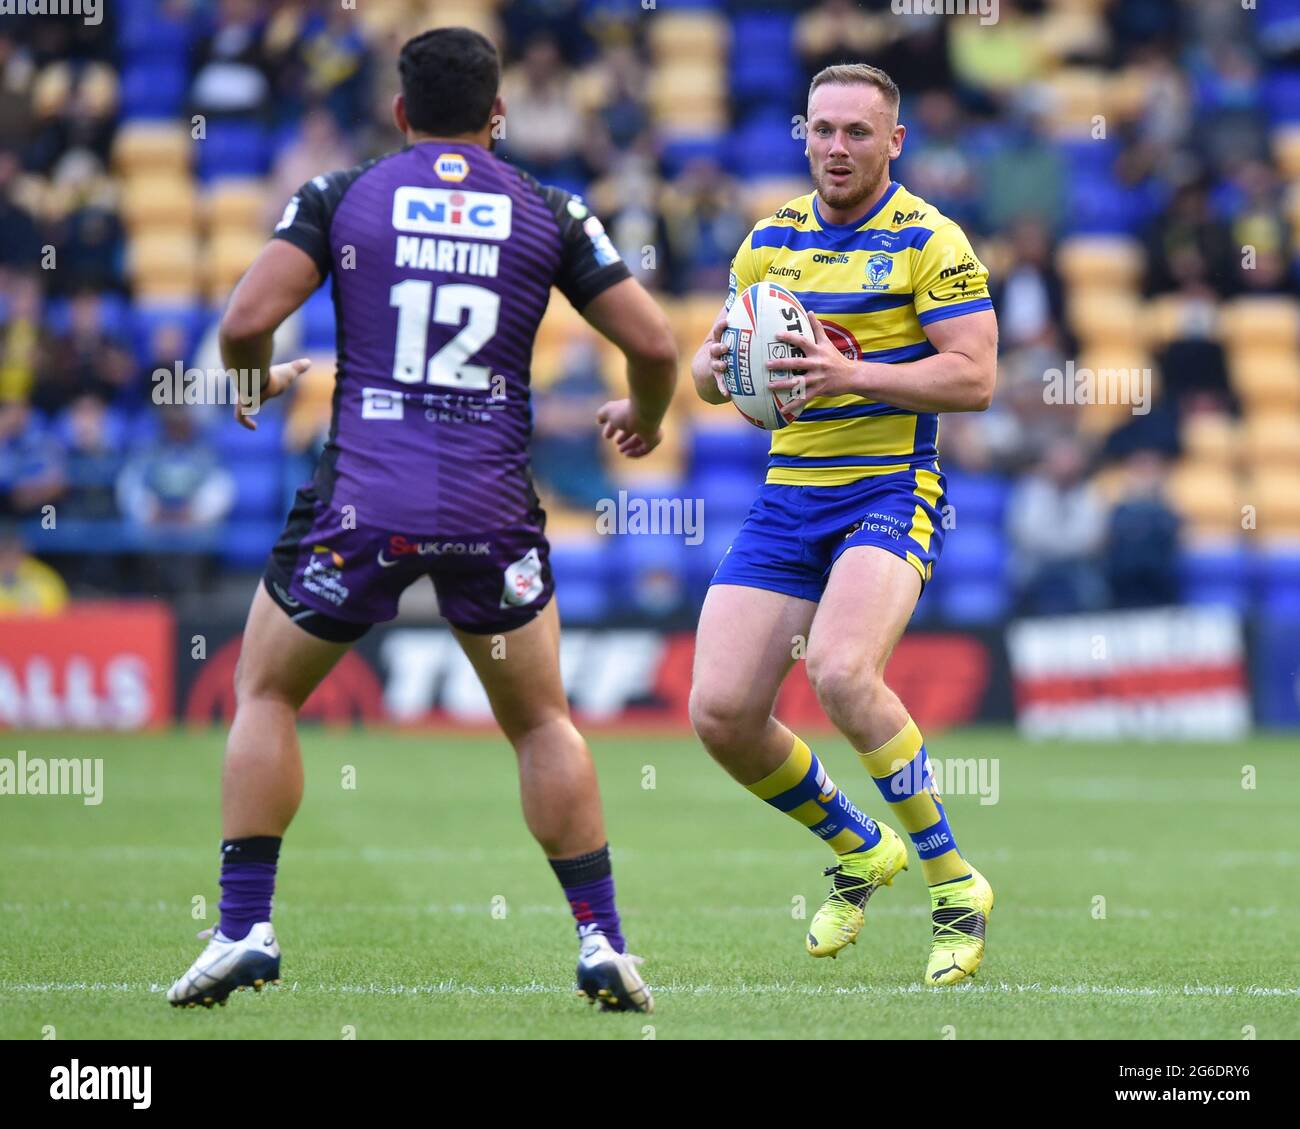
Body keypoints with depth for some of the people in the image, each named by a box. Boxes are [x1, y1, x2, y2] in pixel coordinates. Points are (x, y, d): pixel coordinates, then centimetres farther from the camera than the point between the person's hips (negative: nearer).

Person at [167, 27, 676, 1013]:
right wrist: (643, 418, 29)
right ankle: (602, 941, 11)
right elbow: (655, 345, 7)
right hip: (494, 507, 1)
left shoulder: (341, 196, 4)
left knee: (266, 692, 18)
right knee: (541, 720, 20)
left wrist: (255, 382, 17)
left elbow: (246, 320, -6)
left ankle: (244, 929, 7)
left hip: (361, 499, -1)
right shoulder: (551, 213, 8)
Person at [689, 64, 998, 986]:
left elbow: (974, 377, -13)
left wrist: (853, 374, -25)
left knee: (841, 670, -31)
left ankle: (954, 884, -15)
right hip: (788, 496, 6)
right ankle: (859, 852, 22)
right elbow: (710, 369, 16)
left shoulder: (928, 240, -6)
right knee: (720, 713, -5)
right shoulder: (772, 238, 11)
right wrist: (715, 364, -9)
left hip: (891, 490, -6)